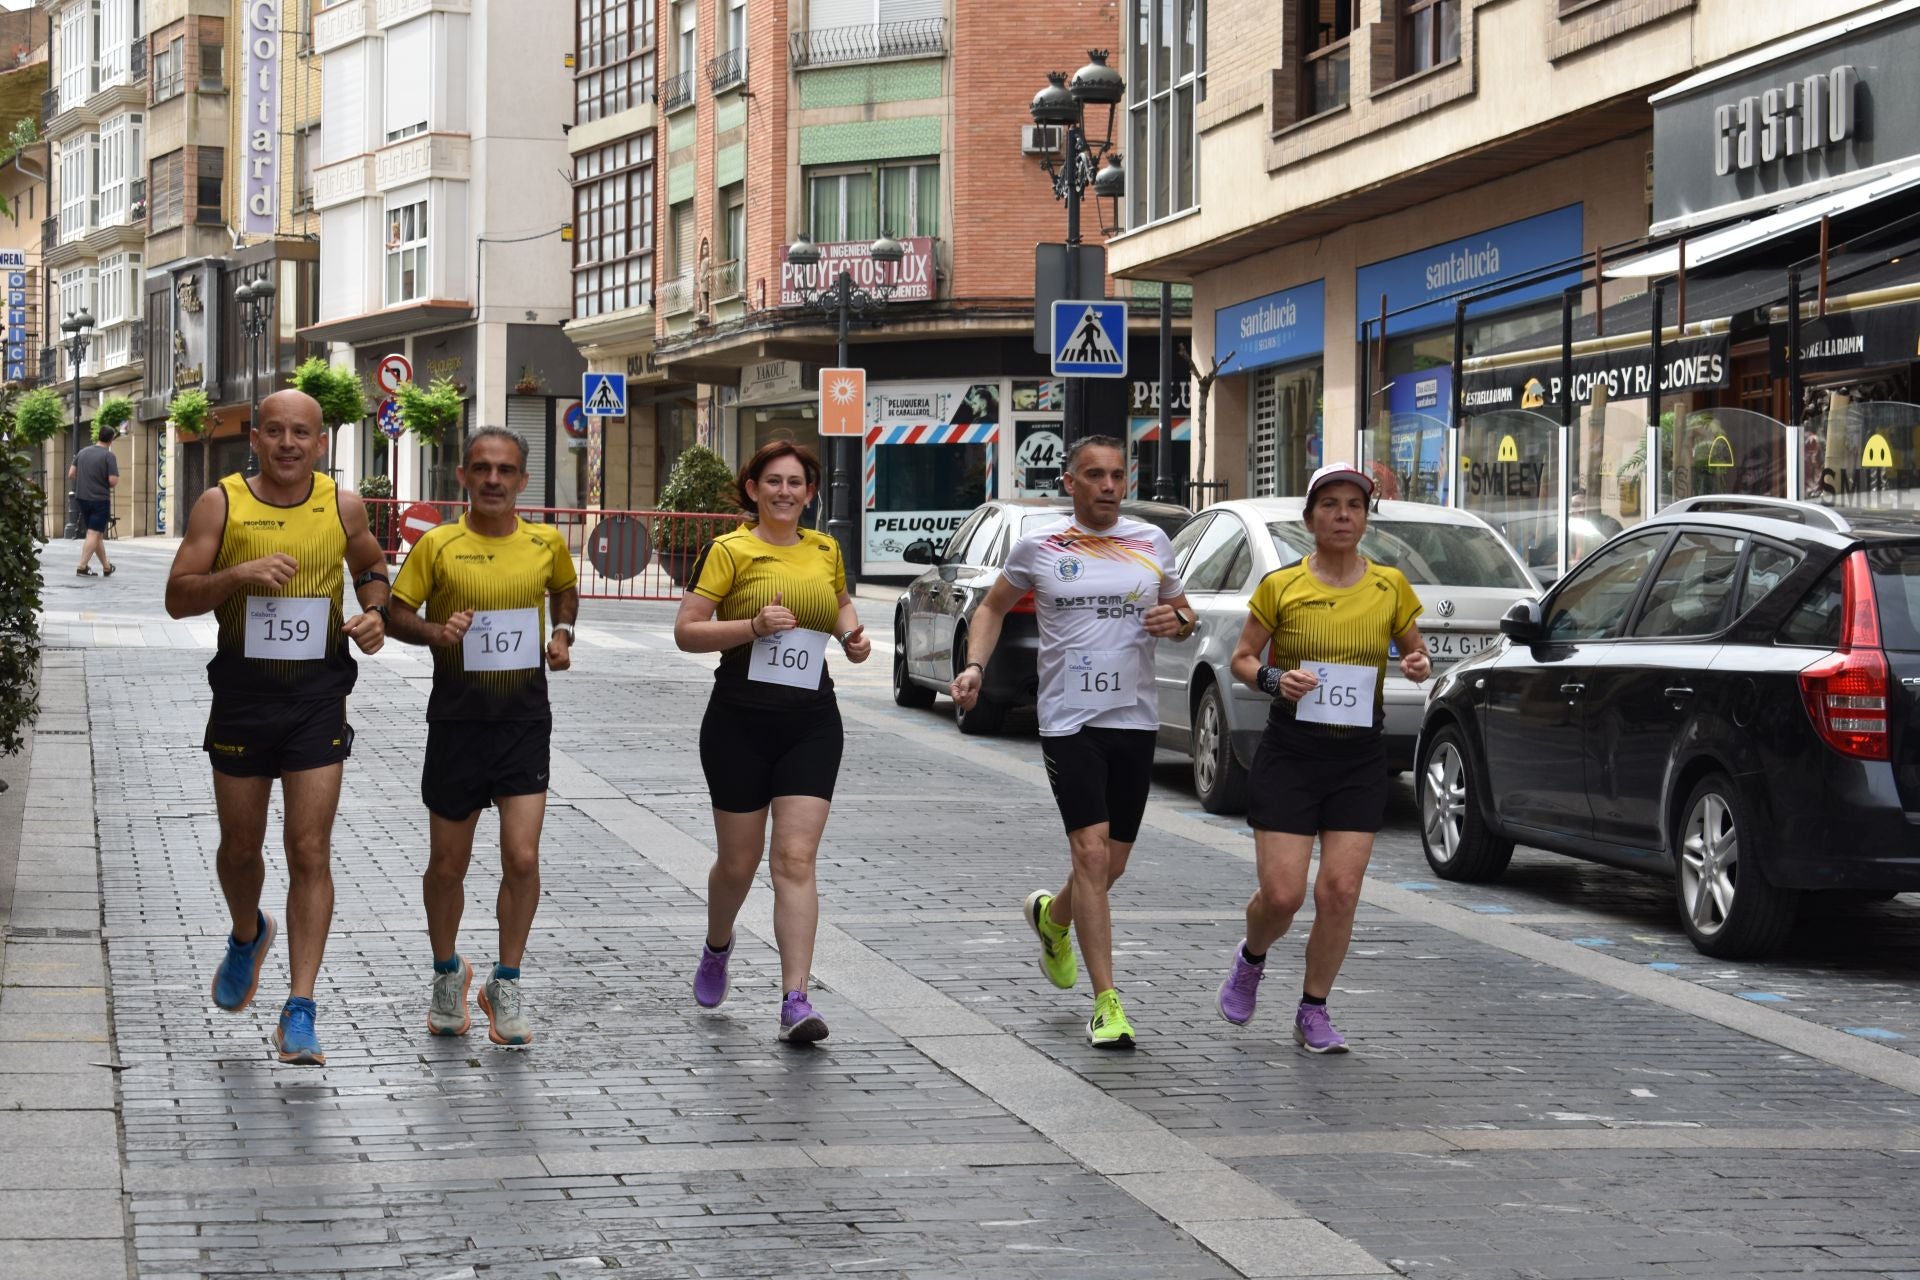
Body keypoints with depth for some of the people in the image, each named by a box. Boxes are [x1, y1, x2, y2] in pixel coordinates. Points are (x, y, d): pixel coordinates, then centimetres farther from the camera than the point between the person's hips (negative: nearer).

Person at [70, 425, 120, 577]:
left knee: (97, 535, 15)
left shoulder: (82, 453, 7)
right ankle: (82, 566, -12)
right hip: (100, 499, -6)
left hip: (82, 498, 6)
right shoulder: (109, 456, -12)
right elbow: (113, 481, -17)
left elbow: (71, 475, 7)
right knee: (94, 534, -4)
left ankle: (106, 567, 23)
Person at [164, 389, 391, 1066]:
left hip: (317, 693, 0)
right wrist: (240, 575, -22)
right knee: (241, 846, 13)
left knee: (310, 852, -7)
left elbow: (371, 566, 20)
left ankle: (299, 1011, -6)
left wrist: (375, 611, -1)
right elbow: (178, 597, -5)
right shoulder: (221, 504, -3)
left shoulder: (343, 506, 1)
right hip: (243, 690, 0)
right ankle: (247, 936, 47)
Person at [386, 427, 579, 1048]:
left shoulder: (547, 543, 3)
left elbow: (566, 592, 23)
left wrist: (562, 634, 5)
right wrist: (434, 632, -19)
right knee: (448, 863, 9)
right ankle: (447, 972, 32)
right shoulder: (437, 544, -4)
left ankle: (505, 985, 8)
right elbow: (397, 614, 0)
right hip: (457, 718, -1)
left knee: (522, 857, -9)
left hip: (525, 718, 1)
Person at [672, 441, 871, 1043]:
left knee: (796, 860, -8)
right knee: (739, 861, 10)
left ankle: (795, 1000, -11)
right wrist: (753, 625, -21)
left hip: (811, 720, 2)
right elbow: (686, 631, -8)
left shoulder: (825, 551, 9)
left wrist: (853, 634, 8)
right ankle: (717, 946, 42)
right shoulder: (729, 551, -4)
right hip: (741, 719, -2)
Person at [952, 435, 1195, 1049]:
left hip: (1135, 720, 3)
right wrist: (974, 665, 0)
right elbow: (993, 606, 15)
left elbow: (1184, 613, 19)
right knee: (1091, 853, -14)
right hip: (1069, 721, -3)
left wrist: (1178, 620, -5)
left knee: (1112, 864, 11)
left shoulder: (1152, 543, 7)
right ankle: (1107, 1004, -12)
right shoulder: (1038, 547, 1)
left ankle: (1051, 917, 45)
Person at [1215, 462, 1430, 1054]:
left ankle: (1313, 1013, 12)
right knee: (1281, 894, -7)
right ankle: (1251, 959, 28)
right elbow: (1242, 659, 5)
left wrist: (1419, 665, -6)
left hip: (1360, 758, 2)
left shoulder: (1390, 586, 3)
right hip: (1290, 752, -2)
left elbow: (1414, 649, 17)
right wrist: (1274, 680, -15)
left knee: (1340, 891, -5)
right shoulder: (1280, 585, -2)